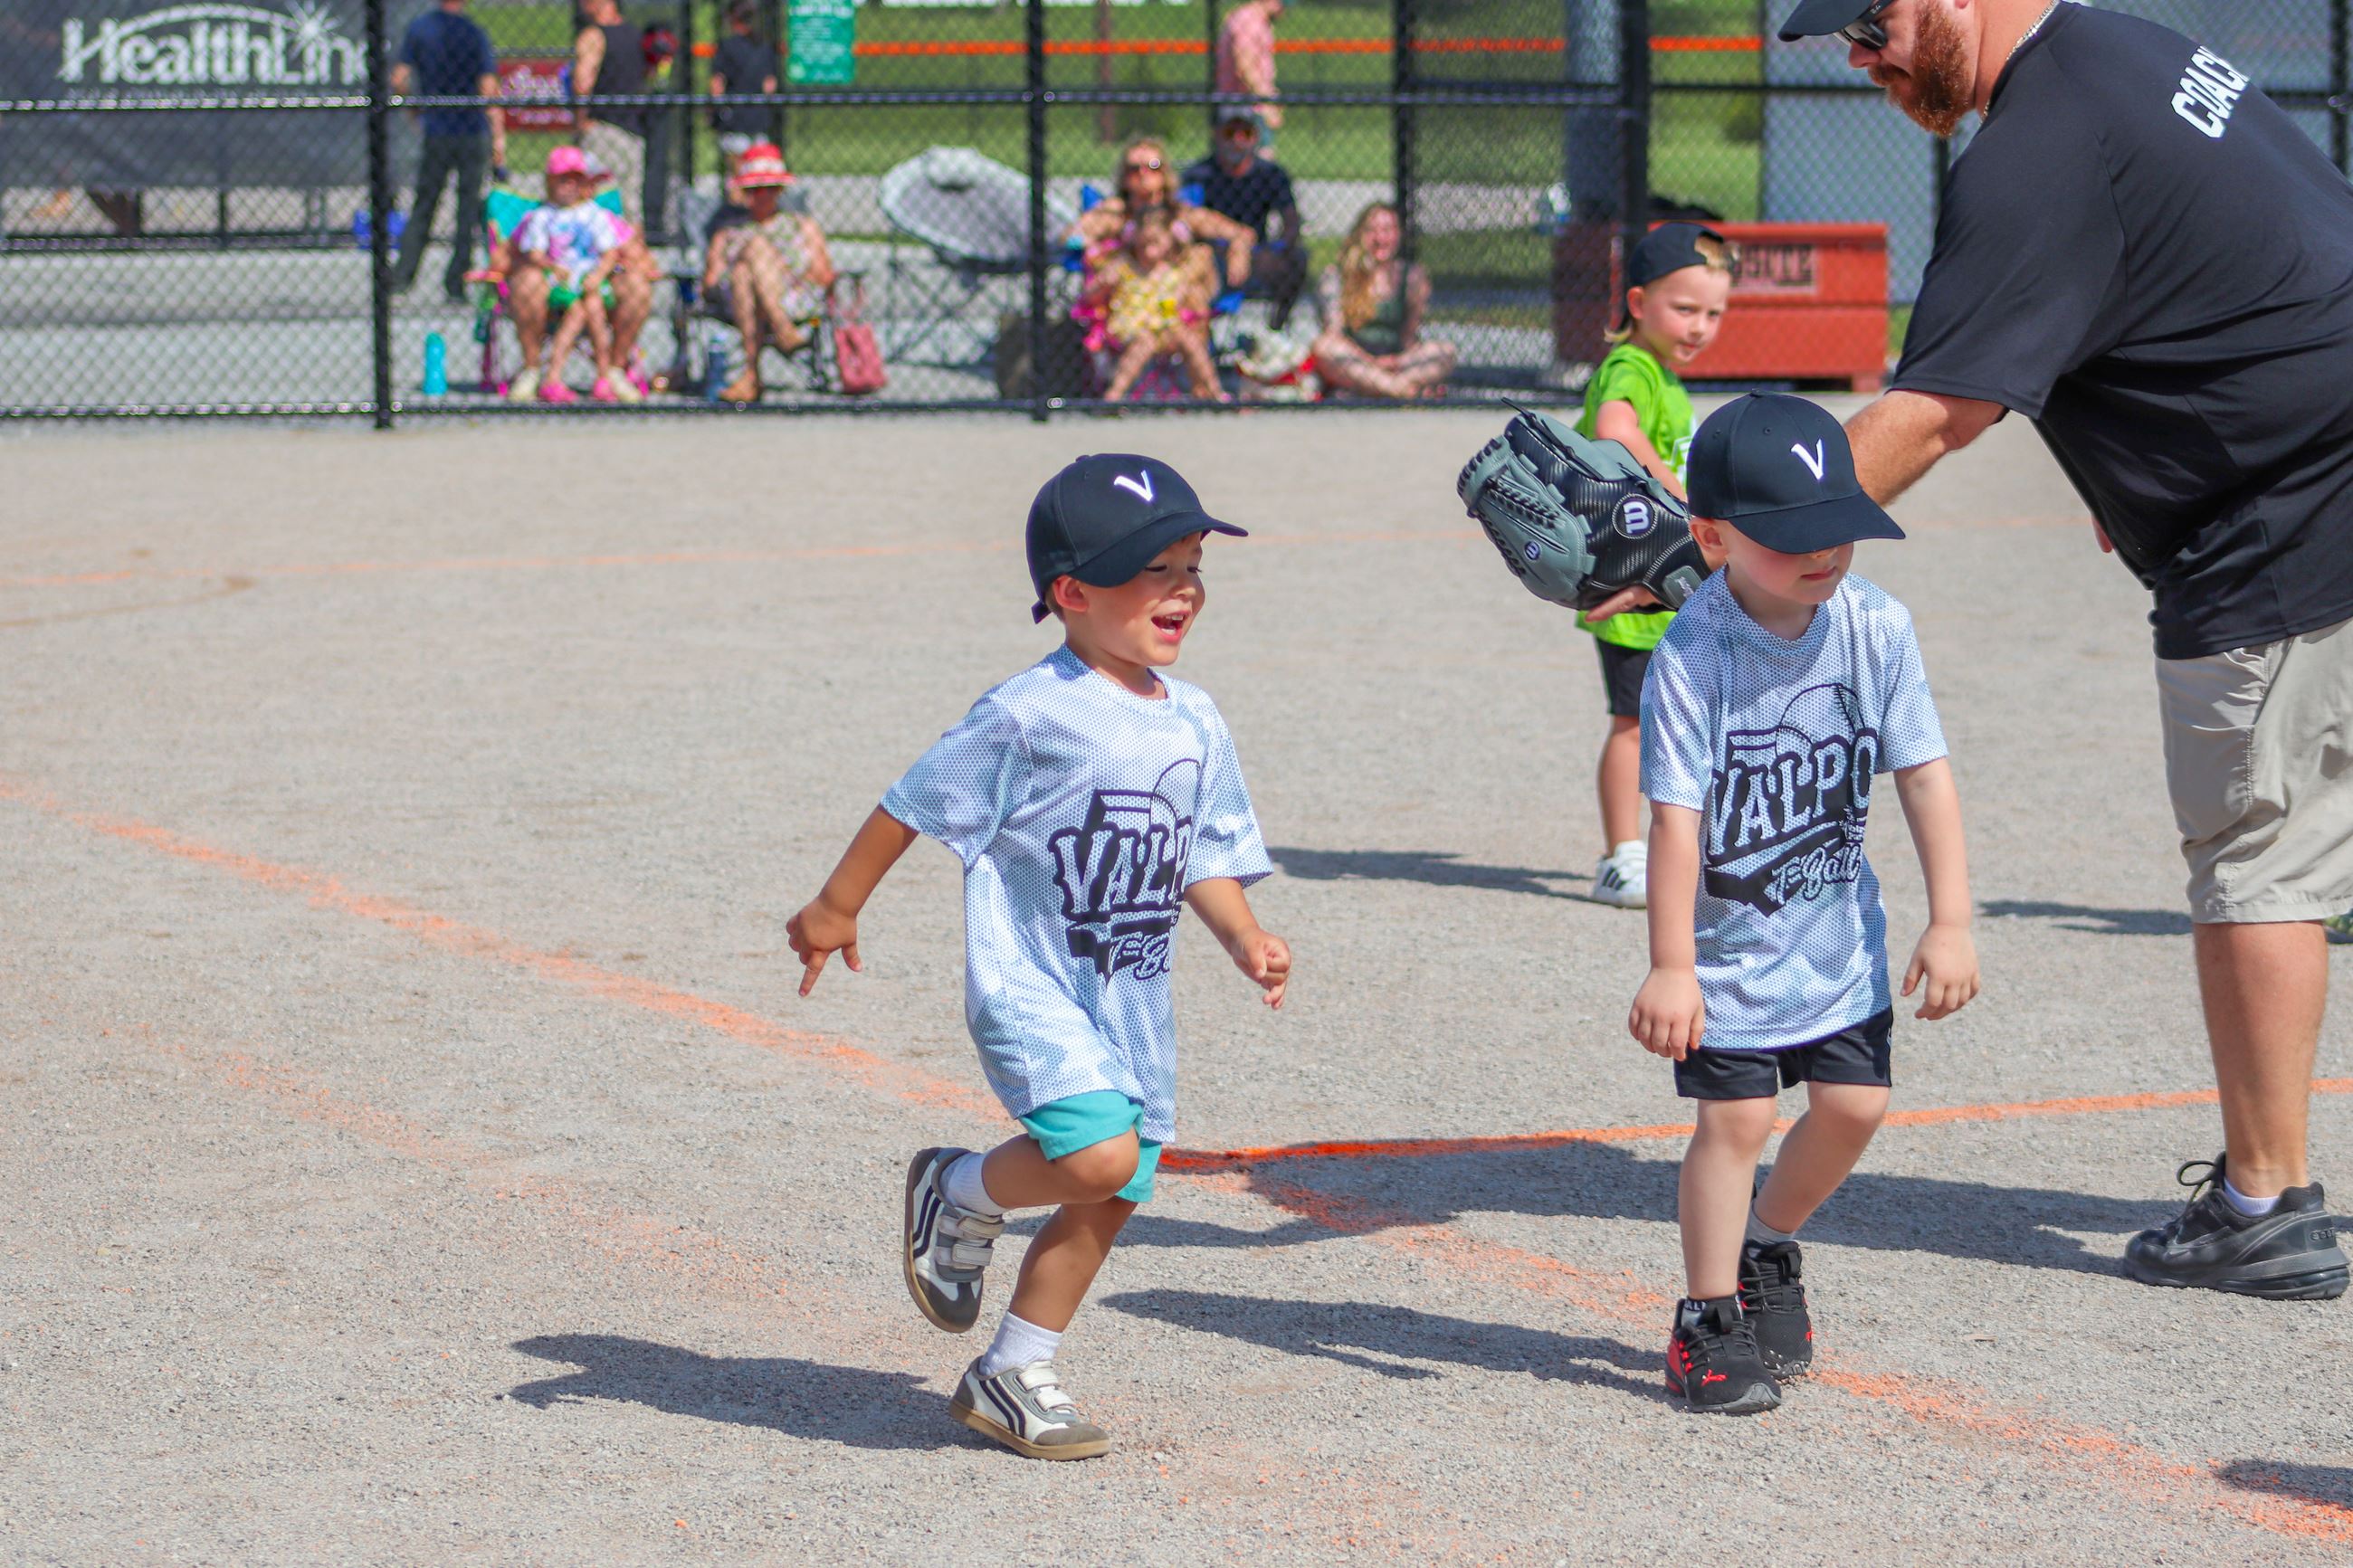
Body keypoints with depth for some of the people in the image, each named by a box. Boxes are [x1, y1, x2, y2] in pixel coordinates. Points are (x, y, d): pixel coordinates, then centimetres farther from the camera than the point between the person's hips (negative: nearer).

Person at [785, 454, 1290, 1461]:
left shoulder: (1194, 724, 6)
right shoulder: (1029, 716, -14)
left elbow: (1205, 855, 13)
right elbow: (914, 805, -6)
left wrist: (1244, 940, -4)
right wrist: (836, 909, -1)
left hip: (1134, 1001, 7)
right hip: (1032, 988, -7)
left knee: (1110, 1196, 9)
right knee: (1102, 1153, -24)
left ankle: (1012, 1376, 24)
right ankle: (957, 1195, 6)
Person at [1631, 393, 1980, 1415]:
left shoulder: (1875, 628, -9)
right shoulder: (1693, 656, -21)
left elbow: (1924, 775, -4)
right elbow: (1677, 817, -21)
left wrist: (1950, 920, -7)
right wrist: (1670, 967, -23)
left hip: (1838, 934, 5)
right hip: (1728, 940, -4)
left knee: (1852, 1104, 6)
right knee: (1735, 1118, -8)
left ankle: (1766, 1248, 33)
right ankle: (1710, 1320, 6)